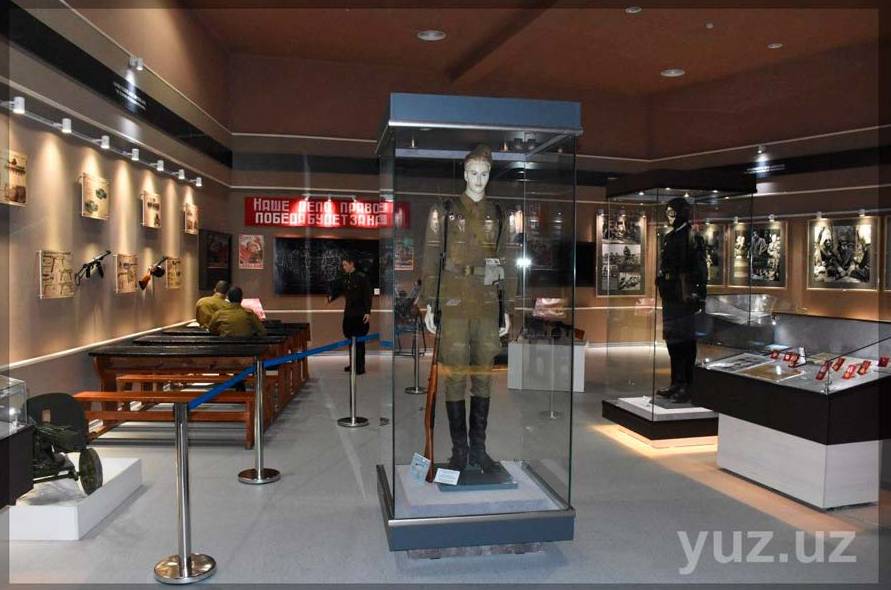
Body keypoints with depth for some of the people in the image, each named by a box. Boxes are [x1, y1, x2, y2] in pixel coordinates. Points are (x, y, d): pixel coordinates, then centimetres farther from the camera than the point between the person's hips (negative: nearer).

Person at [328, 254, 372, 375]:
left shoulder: (362, 277, -10)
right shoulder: (344, 278, 9)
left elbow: (367, 296, -12)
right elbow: (337, 289, 12)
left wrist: (368, 312, -16)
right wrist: (331, 297, -11)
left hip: (360, 315, -7)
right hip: (348, 313, 7)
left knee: (359, 340, -5)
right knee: (350, 339, 12)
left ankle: (360, 367, 2)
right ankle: (353, 363, 24)